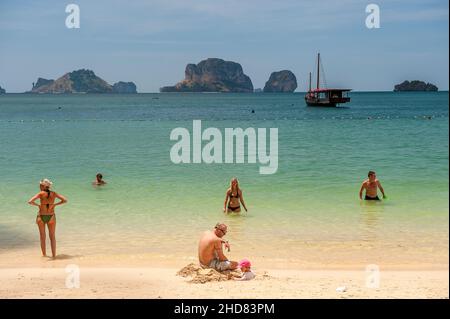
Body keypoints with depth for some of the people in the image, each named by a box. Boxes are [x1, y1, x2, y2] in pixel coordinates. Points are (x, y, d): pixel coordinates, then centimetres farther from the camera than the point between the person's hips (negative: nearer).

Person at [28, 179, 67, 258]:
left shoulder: (41, 194, -11)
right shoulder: (54, 194, -2)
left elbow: (30, 202, -21)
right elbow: (65, 200, -2)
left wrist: (37, 205, -4)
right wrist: (55, 204, 3)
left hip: (41, 217, -2)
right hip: (51, 217, 2)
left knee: (42, 237, 15)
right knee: (52, 236, 14)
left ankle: (44, 254, 21)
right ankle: (54, 255, 13)